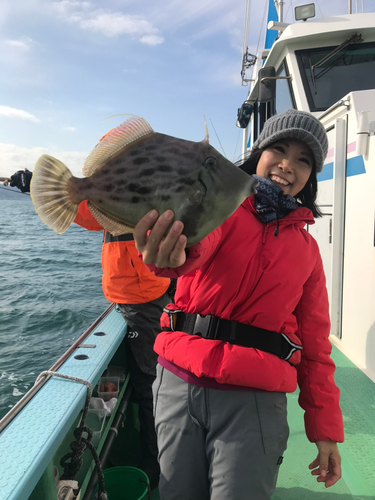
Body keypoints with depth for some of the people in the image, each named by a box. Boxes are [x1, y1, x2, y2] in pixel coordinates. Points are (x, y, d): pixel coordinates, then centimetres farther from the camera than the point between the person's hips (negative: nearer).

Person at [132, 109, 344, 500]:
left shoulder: (306, 247, 9)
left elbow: (315, 341, 11)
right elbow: (196, 236, -26)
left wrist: (325, 427, 9)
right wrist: (171, 255, -50)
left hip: (254, 399, 1)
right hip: (180, 382, -1)